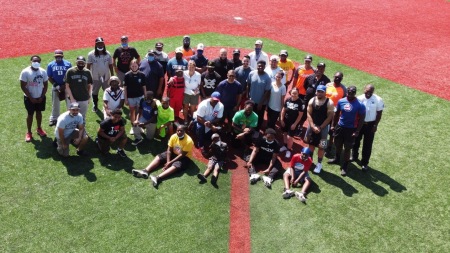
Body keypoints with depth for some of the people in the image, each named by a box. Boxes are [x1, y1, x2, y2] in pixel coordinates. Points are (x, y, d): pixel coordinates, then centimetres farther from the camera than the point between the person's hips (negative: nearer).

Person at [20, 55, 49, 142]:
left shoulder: (43, 71, -6)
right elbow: (23, 86, -14)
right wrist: (31, 98, -15)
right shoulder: (25, 72, -16)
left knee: (39, 112, 18)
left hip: (40, 97, 3)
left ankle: (39, 129, 36)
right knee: (30, 114, 7)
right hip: (29, 98, -3)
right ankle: (28, 132, 21)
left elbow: (45, 85, 1)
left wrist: (42, 96, -6)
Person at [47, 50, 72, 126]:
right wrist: (56, 85, -12)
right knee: (55, 104, 13)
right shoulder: (51, 65, -2)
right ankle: (54, 119, 27)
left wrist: (65, 85, -13)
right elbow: (49, 77, 0)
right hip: (56, 87, 1)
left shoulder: (68, 64, -4)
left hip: (66, 86, -1)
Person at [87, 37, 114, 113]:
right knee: (95, 92, 15)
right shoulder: (91, 54, -9)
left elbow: (110, 65, 2)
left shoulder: (108, 54, -4)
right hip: (95, 77, -1)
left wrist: (112, 76, 4)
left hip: (106, 77, 1)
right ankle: (95, 105, 34)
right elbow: (88, 66, -5)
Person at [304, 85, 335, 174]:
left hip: (323, 127, -3)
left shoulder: (329, 103, -13)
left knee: (321, 147, 1)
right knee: (311, 144, 16)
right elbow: (309, 114, -4)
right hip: (312, 125, 3)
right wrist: (313, 126, -14)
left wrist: (320, 127, -16)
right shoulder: (312, 101, -4)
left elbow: (330, 117, -13)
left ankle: (319, 164, 15)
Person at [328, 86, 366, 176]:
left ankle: (344, 166, 18)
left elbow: (361, 119, -10)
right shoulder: (341, 101, -5)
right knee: (338, 145, 20)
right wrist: (333, 125, 9)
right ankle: (337, 159, 45)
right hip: (340, 127, 4)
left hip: (351, 129, -4)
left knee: (347, 148, 4)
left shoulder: (360, 105, -16)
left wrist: (357, 131, -14)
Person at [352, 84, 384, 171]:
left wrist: (375, 125, -7)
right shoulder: (359, 98, -10)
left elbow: (379, 113, -5)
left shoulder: (378, 100, -12)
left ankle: (364, 163, 17)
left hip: (370, 125, -2)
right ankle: (354, 156, 42)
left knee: (367, 145, 5)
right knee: (356, 141, 18)